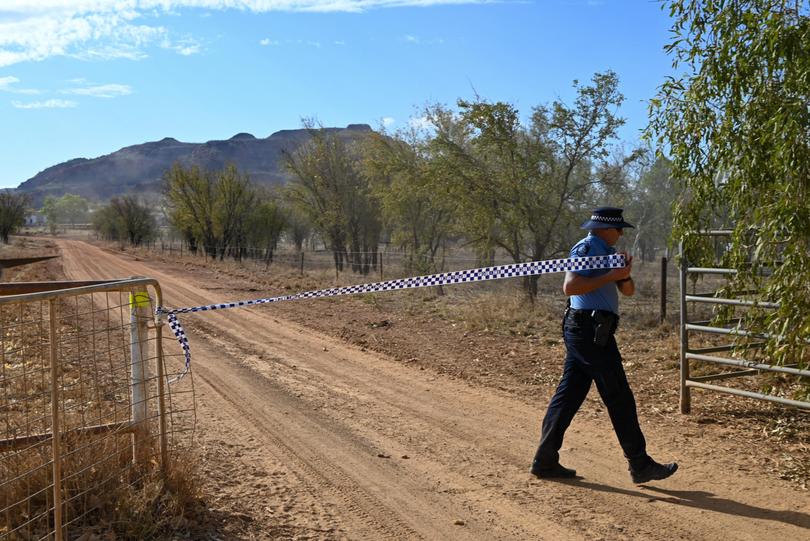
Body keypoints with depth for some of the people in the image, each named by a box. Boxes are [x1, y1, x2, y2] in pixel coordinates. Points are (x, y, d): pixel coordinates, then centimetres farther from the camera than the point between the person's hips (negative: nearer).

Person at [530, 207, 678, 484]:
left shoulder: (607, 251, 19)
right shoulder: (587, 248, -11)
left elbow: (628, 290, 18)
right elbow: (570, 287, -23)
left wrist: (624, 274, -4)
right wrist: (610, 276, -20)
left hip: (583, 331, 10)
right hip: (590, 330, -10)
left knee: (568, 394, 9)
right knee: (619, 399, -2)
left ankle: (545, 461, 13)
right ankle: (640, 466, 8)